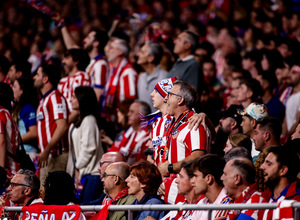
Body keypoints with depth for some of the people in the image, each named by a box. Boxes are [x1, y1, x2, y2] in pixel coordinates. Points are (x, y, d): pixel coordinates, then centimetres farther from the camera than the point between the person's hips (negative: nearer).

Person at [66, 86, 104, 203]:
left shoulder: (89, 120, -12)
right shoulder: (79, 120, 18)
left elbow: (88, 148, -17)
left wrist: (78, 168, -12)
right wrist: (75, 169, 15)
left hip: (90, 172, -9)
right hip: (80, 171, 9)